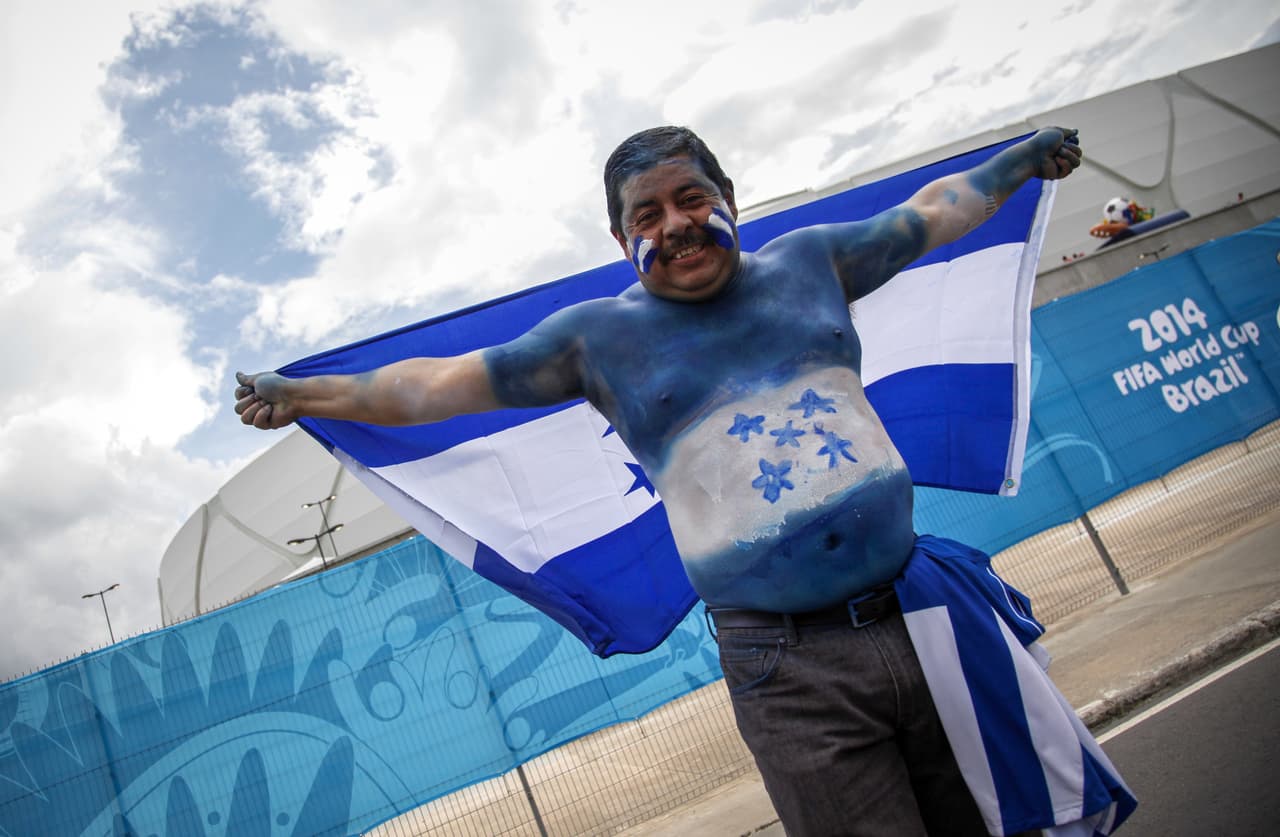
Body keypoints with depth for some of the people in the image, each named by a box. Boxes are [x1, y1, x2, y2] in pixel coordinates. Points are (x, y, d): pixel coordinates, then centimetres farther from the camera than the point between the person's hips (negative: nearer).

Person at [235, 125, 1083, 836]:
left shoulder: (808, 260, 9)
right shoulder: (602, 335, 1)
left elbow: (932, 213, 24)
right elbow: (445, 381, 3)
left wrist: (1019, 160, 34)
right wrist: (303, 394, 1)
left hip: (921, 617, 4)